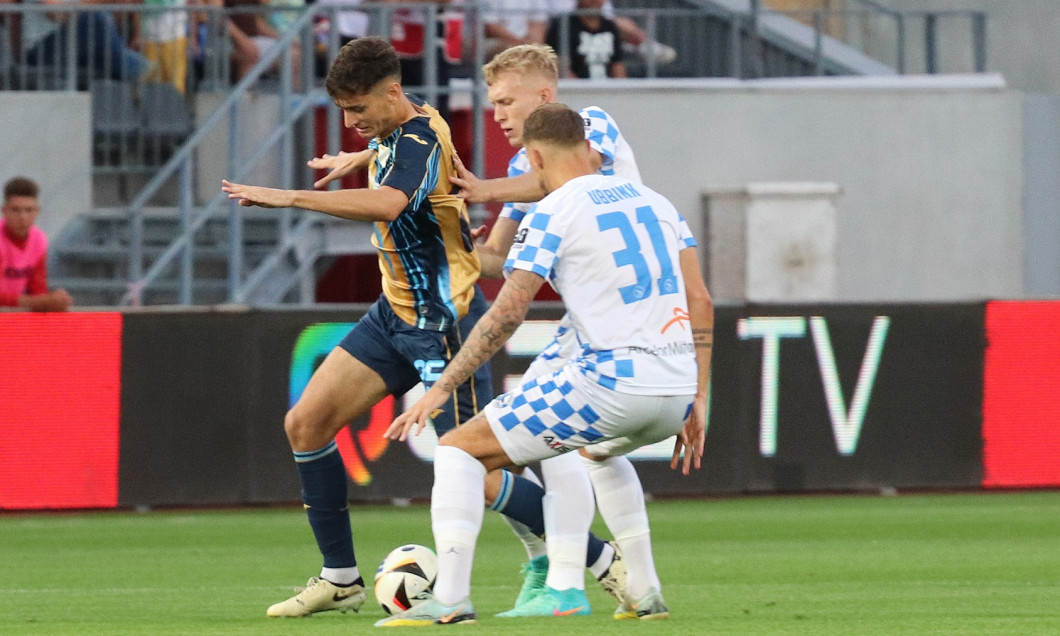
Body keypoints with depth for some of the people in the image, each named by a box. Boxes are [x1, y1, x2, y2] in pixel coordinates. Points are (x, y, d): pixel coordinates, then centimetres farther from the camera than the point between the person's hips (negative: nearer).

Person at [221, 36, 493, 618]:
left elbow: (386, 204, -44)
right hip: (395, 313, 10)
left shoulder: (420, 140, -23)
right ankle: (340, 579, 8)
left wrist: (289, 197, -44)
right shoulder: (389, 133, 6)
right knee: (306, 423, 1)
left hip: (442, 323, -10)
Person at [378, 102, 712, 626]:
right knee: (600, 452, 41)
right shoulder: (653, 200, 17)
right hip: (675, 392, 7)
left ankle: (450, 598, -11)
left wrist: (440, 390, -6)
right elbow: (700, 302, 15)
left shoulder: (550, 215, -2)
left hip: (612, 382, -7)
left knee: (459, 450, 2)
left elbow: (507, 313, -11)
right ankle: (645, 595, 31)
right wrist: (696, 401, 19)